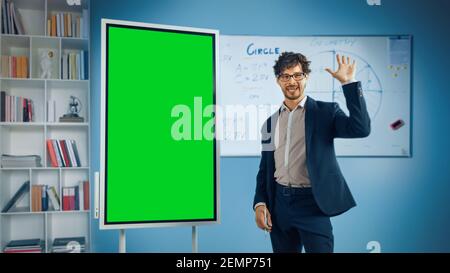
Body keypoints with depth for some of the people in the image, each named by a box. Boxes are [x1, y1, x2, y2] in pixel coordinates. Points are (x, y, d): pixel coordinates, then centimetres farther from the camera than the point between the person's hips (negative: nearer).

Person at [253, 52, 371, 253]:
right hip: (279, 203, 4)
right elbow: (265, 168, 13)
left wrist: (348, 82, -18)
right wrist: (260, 203, 2)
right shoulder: (270, 122, 11)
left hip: (311, 203, -4)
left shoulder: (324, 111, -1)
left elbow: (361, 128, -18)